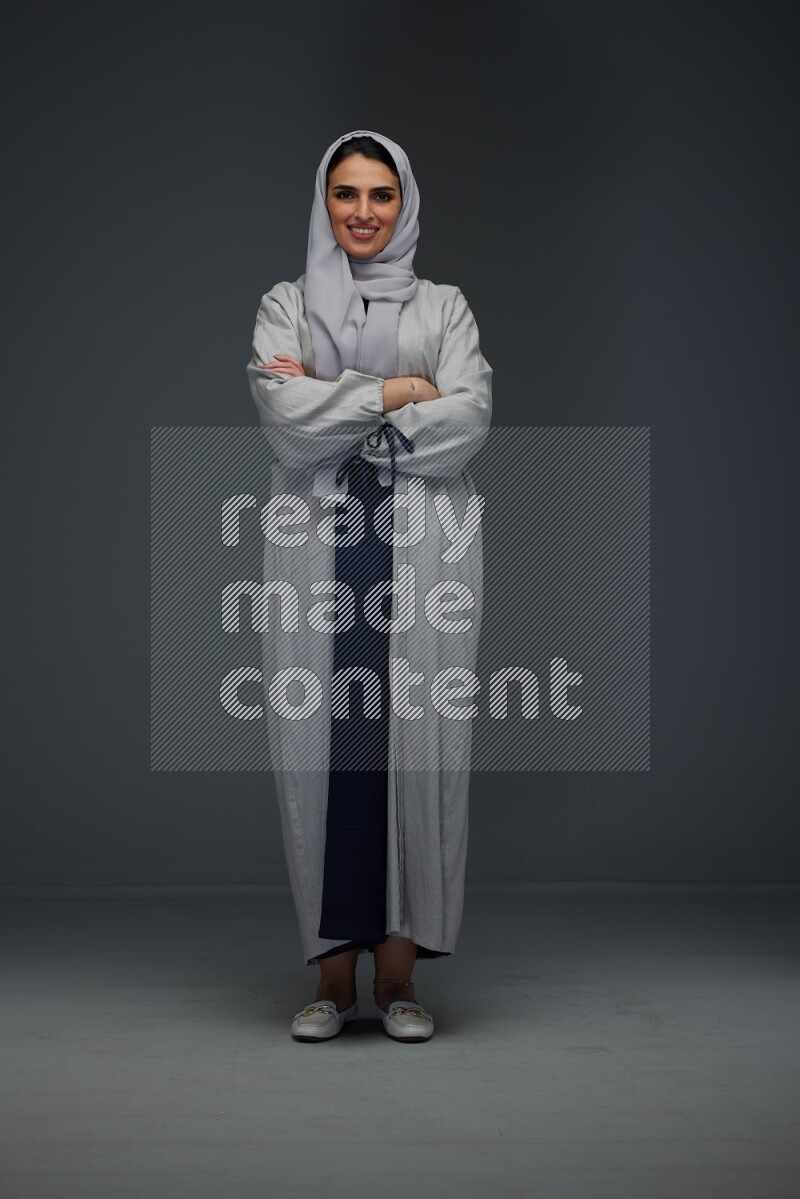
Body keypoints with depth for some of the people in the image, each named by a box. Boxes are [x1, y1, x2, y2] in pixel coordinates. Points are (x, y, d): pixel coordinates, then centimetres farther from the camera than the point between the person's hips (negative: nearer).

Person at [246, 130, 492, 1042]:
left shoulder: (445, 307, 13)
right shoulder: (285, 306, 13)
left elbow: (468, 422, -4)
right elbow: (286, 417, -6)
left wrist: (332, 404, -6)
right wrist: (397, 391, -5)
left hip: (423, 551, 0)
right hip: (315, 548, 0)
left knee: (416, 743, -3)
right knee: (321, 745, -2)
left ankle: (398, 973, 7)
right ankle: (333, 975, 7)